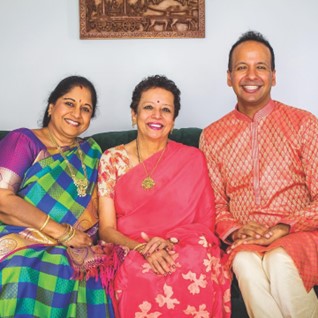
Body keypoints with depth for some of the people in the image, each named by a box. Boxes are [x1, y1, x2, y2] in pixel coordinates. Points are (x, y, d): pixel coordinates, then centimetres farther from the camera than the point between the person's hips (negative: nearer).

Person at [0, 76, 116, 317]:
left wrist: (71, 235, -16)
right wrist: (62, 232, -14)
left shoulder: (91, 151, 17)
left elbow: (93, 207, 6)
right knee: (23, 274, -35)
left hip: (67, 251, 3)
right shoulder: (23, 140, 3)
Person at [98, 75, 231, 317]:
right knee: (143, 275, -35)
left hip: (185, 250, 1)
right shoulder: (112, 159, 7)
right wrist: (143, 249, -17)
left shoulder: (193, 159, 7)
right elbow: (107, 229, 2)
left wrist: (170, 242, -15)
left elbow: (206, 223, 5)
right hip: (130, 253, -1)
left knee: (195, 264, -34)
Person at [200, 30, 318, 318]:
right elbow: (214, 203, 12)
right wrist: (234, 230, -8)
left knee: (280, 261, -34)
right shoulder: (212, 136, 11)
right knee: (245, 262, -33)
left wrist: (286, 227, -15)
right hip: (245, 240, 1)